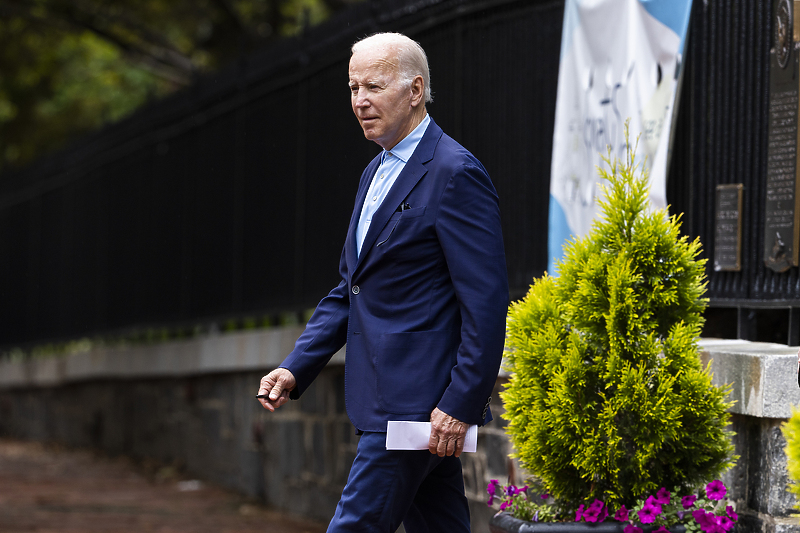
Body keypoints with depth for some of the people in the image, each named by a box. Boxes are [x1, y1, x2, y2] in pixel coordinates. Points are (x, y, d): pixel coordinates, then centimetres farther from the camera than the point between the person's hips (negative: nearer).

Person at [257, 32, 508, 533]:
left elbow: (486, 303, -17)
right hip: (387, 399, 9)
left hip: (418, 404, -9)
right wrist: (295, 369, 10)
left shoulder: (455, 173, -13)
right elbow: (351, 291, 22)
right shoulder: (377, 174, 18)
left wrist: (461, 406, -21)